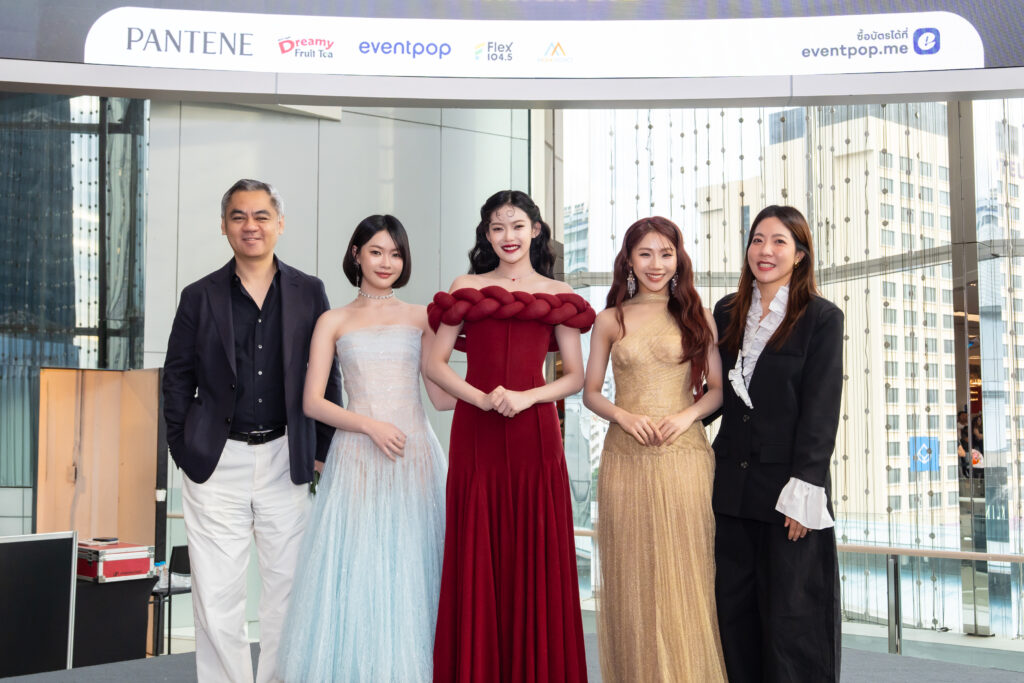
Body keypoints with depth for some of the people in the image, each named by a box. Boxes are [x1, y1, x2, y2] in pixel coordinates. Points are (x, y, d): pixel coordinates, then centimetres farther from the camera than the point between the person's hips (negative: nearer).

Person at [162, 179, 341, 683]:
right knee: (216, 598, 2)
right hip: (217, 465, 0)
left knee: (287, 586, 7)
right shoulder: (200, 296, 4)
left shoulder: (309, 293, 5)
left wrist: (324, 449, 4)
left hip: (286, 459, 1)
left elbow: (326, 375, 7)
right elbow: (177, 377, 7)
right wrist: (183, 449, 2)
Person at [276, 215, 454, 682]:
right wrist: (371, 425, -10)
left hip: (415, 456, 1)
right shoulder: (333, 322, 9)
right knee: (356, 570, -1)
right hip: (357, 458, -1)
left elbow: (443, 396, 8)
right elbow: (313, 403, 2)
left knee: (411, 569, 2)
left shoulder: (420, 318, 12)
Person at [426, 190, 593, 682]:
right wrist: (482, 399, -10)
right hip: (475, 433, 0)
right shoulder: (467, 288, 10)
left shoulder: (557, 295, 11)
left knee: (536, 555, 2)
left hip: (534, 434, 0)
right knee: (477, 555, 2)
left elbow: (576, 377, 8)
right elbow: (435, 364, 5)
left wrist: (526, 398, -9)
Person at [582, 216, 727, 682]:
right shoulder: (611, 320, 7)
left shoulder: (697, 317, 7)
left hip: (685, 456, 0)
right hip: (626, 458, 1)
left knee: (684, 574, 1)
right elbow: (590, 392, 9)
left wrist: (688, 414, -11)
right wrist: (624, 416, -9)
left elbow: (718, 388, 7)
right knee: (632, 574, 5)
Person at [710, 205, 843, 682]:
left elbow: (821, 412, -9)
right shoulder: (727, 312, 11)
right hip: (732, 485, 5)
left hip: (787, 488, -5)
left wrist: (803, 491, -14)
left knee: (790, 617, 2)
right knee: (734, 613, 9)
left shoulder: (822, 318, -4)